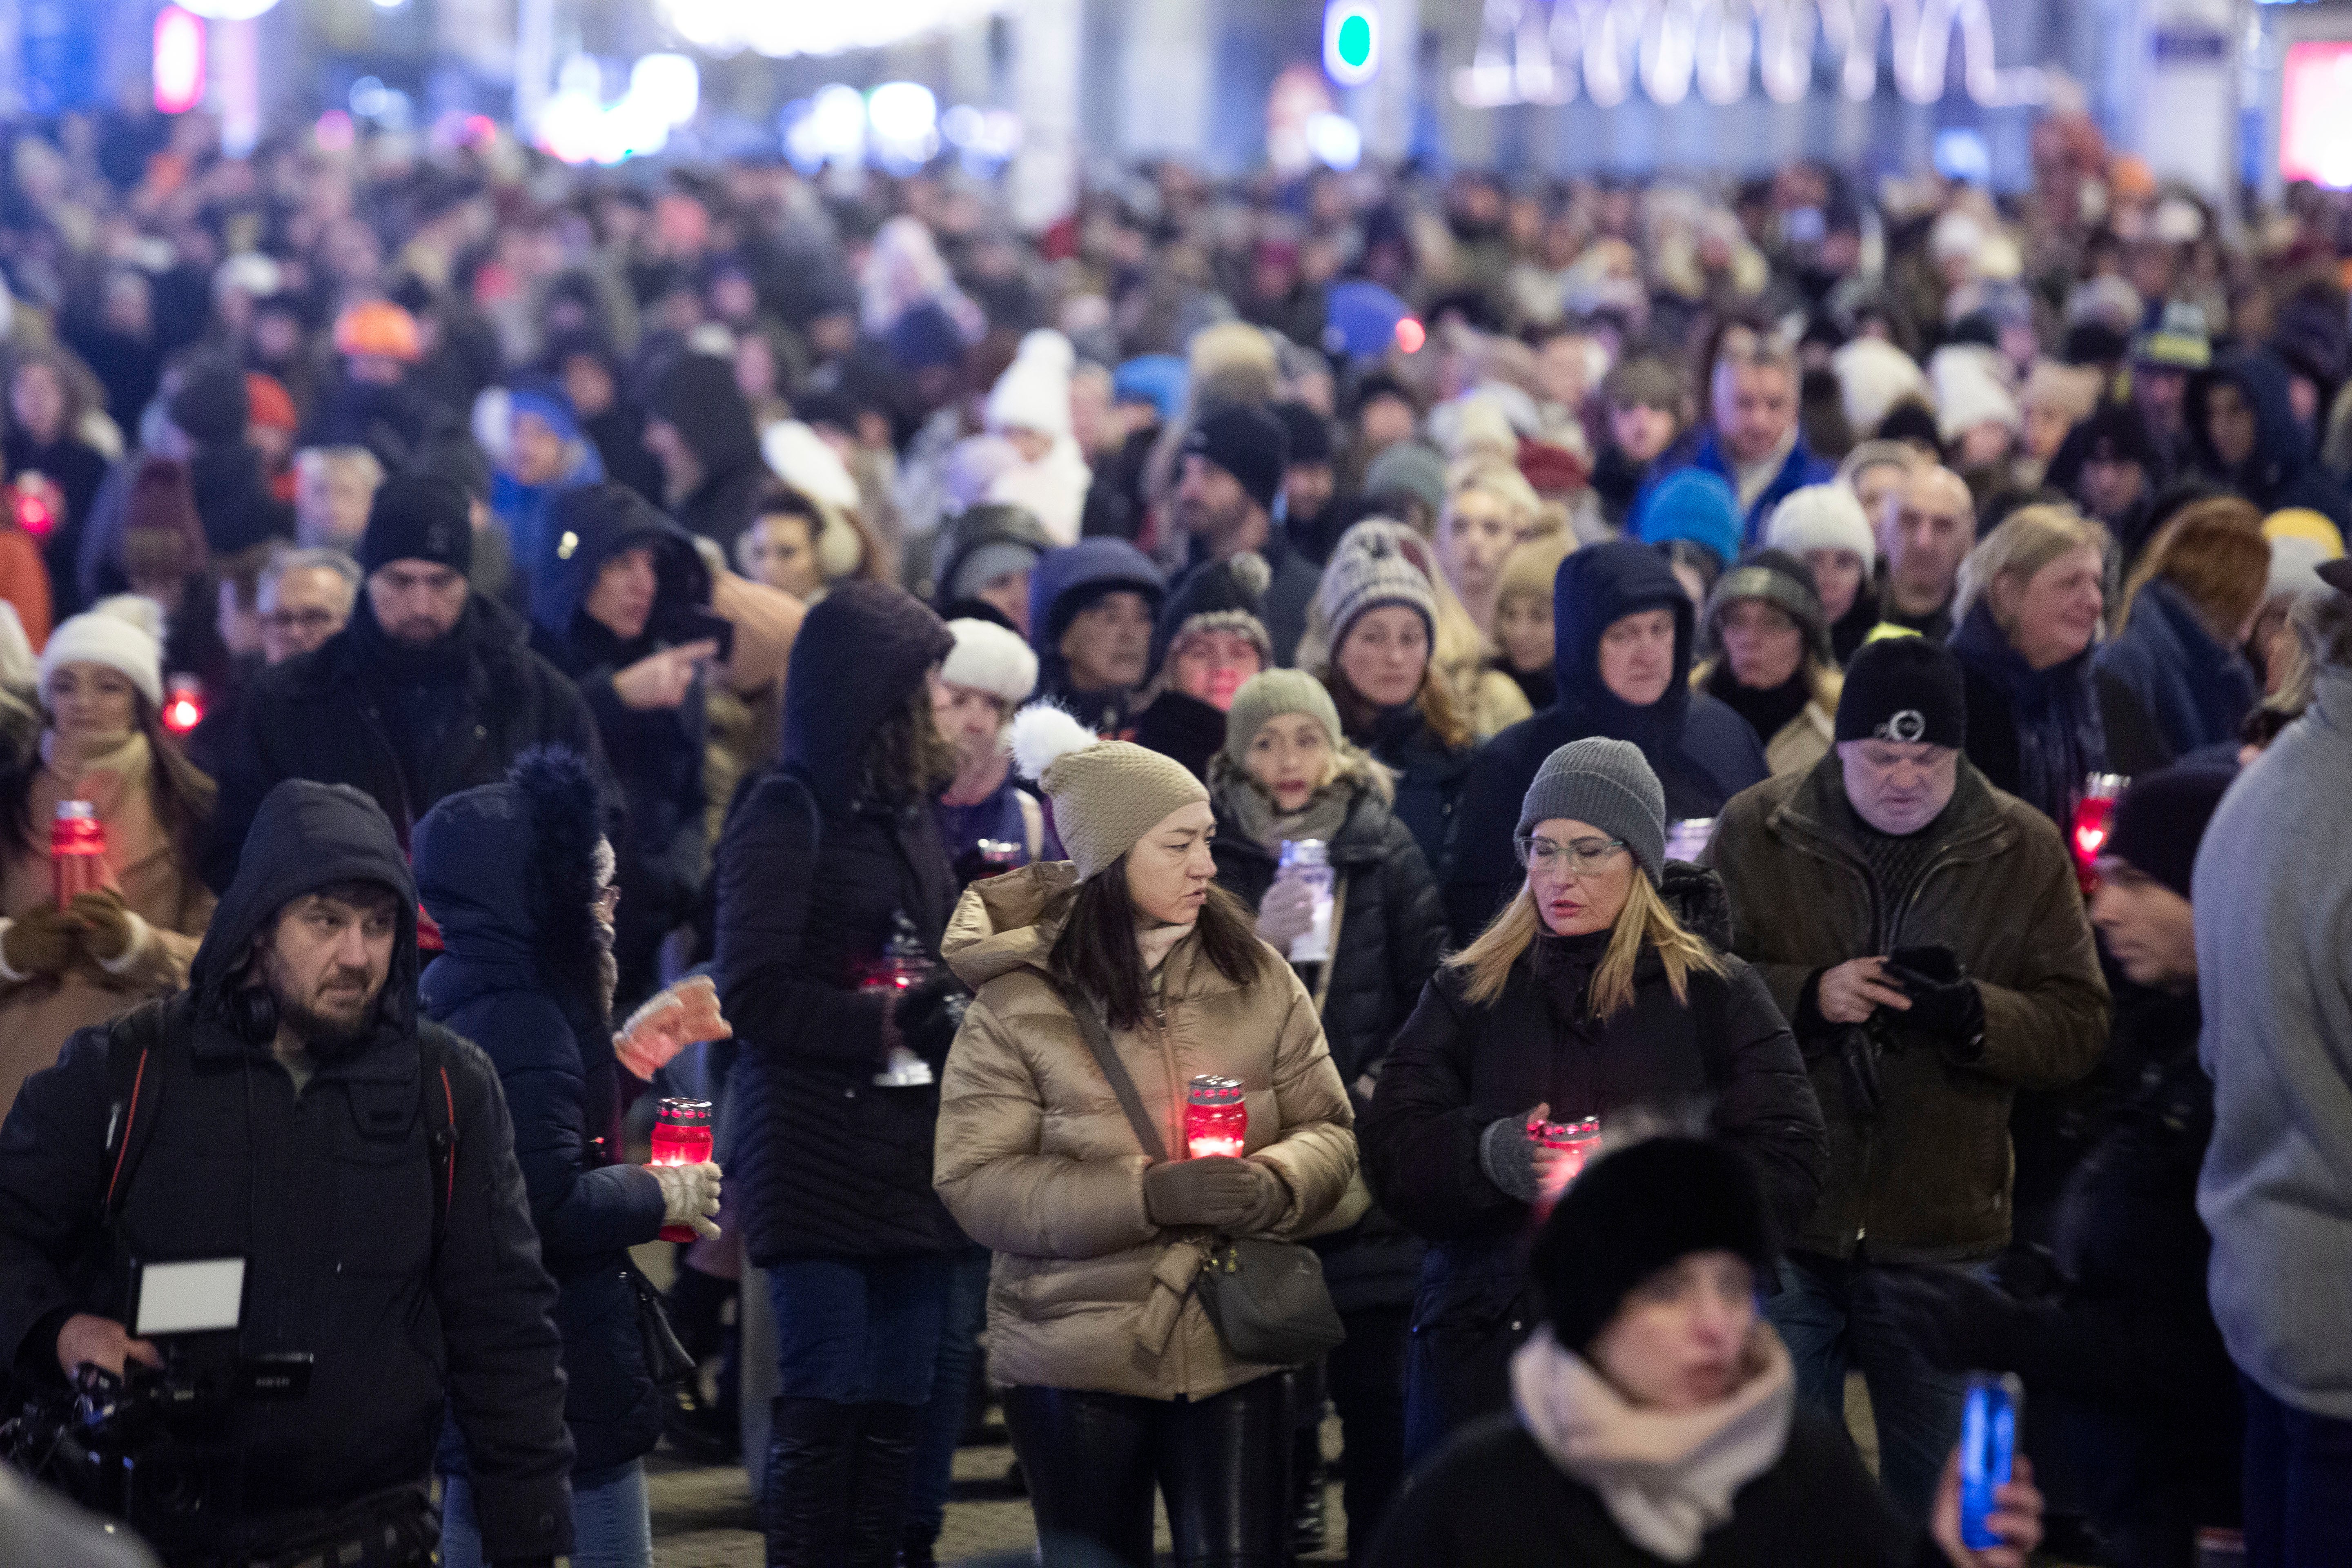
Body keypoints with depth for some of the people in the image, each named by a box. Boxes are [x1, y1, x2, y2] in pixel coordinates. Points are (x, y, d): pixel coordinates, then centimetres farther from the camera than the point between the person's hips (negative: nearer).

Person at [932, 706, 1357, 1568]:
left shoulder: (1254, 975, 2)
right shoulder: (1018, 1003, -7)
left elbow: (1327, 1130, 6)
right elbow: (977, 1183, -13)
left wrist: (1274, 1186, -18)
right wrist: (1149, 1195, -22)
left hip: (1235, 1351, 2)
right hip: (1076, 1362, -2)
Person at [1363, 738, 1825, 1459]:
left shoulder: (1717, 993, 9)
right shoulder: (1466, 992, 14)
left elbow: (1788, 1164, 0)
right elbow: (1392, 1158, 4)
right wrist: (1490, 1156, -18)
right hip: (1488, 1349, 2)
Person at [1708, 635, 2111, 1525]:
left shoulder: (2023, 850, 2)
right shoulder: (1755, 831, 0)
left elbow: (2079, 1027, 0)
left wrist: (1974, 1016, -20)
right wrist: (1806, 997, -19)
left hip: (1942, 1238, 1)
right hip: (1778, 1224, -1)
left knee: (1939, 1492, 11)